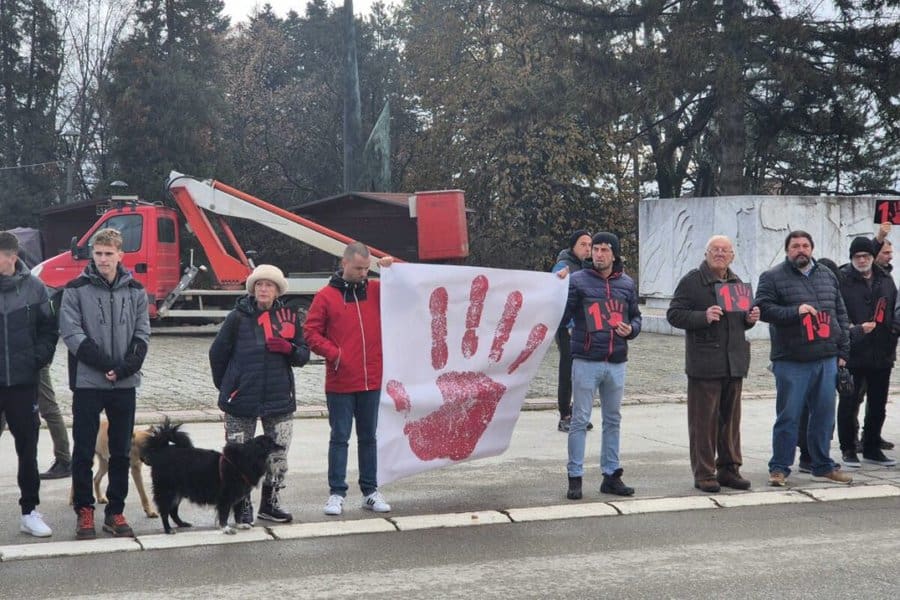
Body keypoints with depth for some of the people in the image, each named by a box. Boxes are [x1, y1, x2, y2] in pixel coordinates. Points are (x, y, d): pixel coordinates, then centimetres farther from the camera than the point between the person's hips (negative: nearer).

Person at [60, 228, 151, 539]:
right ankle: (84, 511, 14)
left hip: (125, 384, 3)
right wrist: (106, 364, -15)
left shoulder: (135, 290, 6)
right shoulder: (76, 289, -2)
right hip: (87, 383, -3)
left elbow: (142, 333, 4)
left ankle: (115, 512, 17)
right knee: (83, 452, 2)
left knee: (121, 452, 8)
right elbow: (71, 333, -9)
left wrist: (125, 367, -12)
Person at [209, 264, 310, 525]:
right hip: (242, 401, -3)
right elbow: (217, 353, 4)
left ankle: (270, 504, 26)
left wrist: (289, 348, -14)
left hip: (280, 399, 3)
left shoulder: (289, 317, 4)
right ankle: (242, 509, 13)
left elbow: (304, 355, 7)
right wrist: (225, 387, 8)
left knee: (278, 455, 10)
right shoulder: (238, 317, -4)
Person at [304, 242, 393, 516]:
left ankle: (370, 491, 19)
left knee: (368, 437, 12)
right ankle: (336, 493, 8)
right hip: (339, 383, -3)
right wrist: (333, 353, -15)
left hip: (372, 381, 3)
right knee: (339, 438, 3)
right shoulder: (326, 296, -3)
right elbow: (311, 332, -3)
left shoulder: (376, 290, 6)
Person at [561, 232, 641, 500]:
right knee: (580, 420, -1)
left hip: (616, 362, 4)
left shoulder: (626, 284, 10)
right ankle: (575, 477, 5)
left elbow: (635, 316, 18)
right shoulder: (578, 281, -3)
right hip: (586, 361, -4)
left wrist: (631, 329, -3)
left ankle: (611, 475, 21)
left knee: (613, 420, 12)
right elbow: (561, 316, -8)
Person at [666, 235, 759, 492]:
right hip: (704, 363, -6)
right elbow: (674, 314, -9)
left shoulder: (736, 282, 17)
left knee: (731, 419, 11)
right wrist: (703, 317, -22)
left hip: (734, 363, 7)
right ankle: (704, 474, 5)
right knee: (704, 421, -2)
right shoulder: (692, 281, -5)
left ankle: (728, 469, 21)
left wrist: (749, 319, 6)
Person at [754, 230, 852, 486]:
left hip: (826, 360, 5)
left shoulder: (827, 276, 16)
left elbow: (840, 314, 18)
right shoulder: (772, 277, 0)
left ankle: (823, 465, 22)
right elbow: (763, 308, -9)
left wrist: (843, 351, 12)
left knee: (824, 415, 10)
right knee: (788, 415, -2)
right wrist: (795, 311, -20)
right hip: (791, 362, -5)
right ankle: (779, 468, 8)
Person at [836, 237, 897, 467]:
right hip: (852, 354, -5)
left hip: (881, 354, 6)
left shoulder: (885, 280, 11)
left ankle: (872, 449, 24)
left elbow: (895, 313, 17)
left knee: (878, 405, 12)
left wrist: (892, 344, 10)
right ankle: (848, 450, 13)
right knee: (849, 404, 3)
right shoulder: (842, 280, -7)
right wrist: (856, 330, -21)